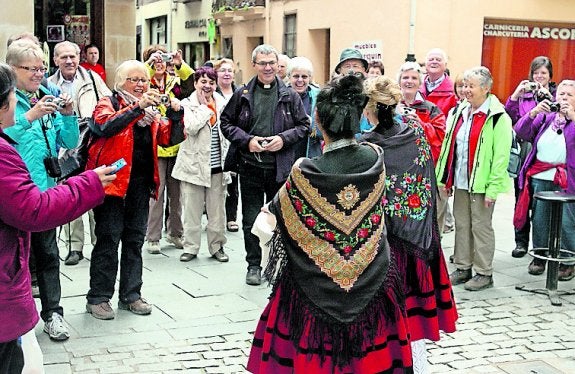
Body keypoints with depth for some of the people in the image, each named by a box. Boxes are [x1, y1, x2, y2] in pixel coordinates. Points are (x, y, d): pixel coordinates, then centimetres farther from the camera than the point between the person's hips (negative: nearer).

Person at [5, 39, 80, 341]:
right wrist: (29, 117, -27)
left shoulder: (49, 99, 8)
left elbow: (70, 143, 8)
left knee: (47, 253, 11)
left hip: (45, 188, 5)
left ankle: (52, 313, 19)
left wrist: (68, 115, -7)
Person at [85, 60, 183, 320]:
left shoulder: (151, 109, 17)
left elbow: (166, 138, 8)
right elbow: (106, 126, -22)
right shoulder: (109, 103, -1)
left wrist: (175, 115, -7)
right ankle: (98, 298, 4)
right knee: (108, 238, -4)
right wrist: (137, 107, -26)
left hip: (141, 181, 6)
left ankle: (130, 295, 19)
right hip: (113, 178, -6)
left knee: (135, 239, 10)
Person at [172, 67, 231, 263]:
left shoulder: (222, 103, 9)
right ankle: (190, 247, 14)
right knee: (192, 210, 3)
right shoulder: (188, 104, -1)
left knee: (217, 210, 7)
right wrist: (204, 106, -10)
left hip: (217, 166, 3)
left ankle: (217, 246, 18)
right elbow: (191, 127, -19)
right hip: (194, 164, -3)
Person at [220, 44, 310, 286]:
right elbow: (226, 123, 7)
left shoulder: (289, 96, 4)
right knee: (251, 220, 5)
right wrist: (247, 140, -8)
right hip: (250, 167, 0)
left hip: (280, 168, 0)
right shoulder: (242, 94, 3)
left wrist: (284, 138, -9)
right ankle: (254, 265, 18)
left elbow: (304, 125, 7)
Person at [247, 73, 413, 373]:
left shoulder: (306, 172, -21)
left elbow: (277, 212, -2)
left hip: (317, 288, -3)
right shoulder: (375, 159, -11)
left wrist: (269, 210, 21)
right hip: (370, 281, 3)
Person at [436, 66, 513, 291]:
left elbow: (501, 156, -15)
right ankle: (463, 268, 25)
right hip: (460, 180, 7)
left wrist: (493, 188, -18)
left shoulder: (497, 117, -12)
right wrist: (445, 178, 13)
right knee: (461, 224, 13)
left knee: (481, 226, 1)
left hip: (481, 184, -7)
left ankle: (484, 273, 13)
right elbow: (449, 146, 16)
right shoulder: (460, 112, 11)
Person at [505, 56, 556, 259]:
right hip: (523, 152, 2)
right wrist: (515, 95, -11)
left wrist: (548, 97, -19)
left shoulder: (556, 95, 6)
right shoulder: (523, 94, 11)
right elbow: (508, 118, 0)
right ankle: (521, 242, 19)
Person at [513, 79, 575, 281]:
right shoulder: (545, 117, 14)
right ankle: (539, 257, 22)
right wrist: (534, 112, -11)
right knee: (539, 220, 8)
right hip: (539, 178, 3)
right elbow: (521, 132, 3)